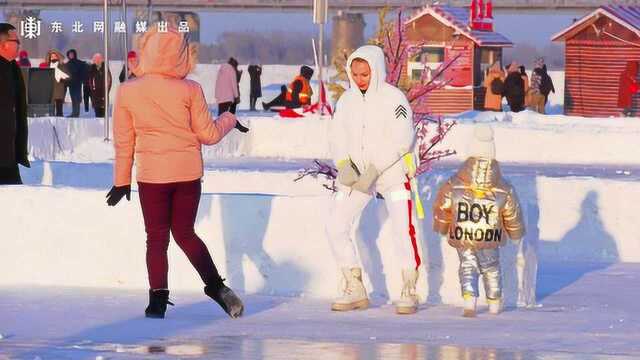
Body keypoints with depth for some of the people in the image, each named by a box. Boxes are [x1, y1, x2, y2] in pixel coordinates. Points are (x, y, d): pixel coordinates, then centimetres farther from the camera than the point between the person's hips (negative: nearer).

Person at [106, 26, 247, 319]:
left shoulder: (127, 92, -5)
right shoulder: (189, 90, -8)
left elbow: (123, 141, 2)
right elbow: (208, 134, 0)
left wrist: (122, 180, 12)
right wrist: (229, 119, 20)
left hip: (151, 174, -1)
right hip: (188, 172, 1)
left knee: (156, 238, 8)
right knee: (185, 234, 15)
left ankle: (158, 299, 1)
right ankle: (215, 286, 4)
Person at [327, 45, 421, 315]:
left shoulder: (393, 98, -11)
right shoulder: (346, 101, 5)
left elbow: (403, 139, -17)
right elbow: (338, 138, 5)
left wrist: (375, 168, -22)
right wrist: (345, 166, -14)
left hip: (392, 172, -5)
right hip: (357, 173, 5)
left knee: (403, 229, -15)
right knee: (335, 227, -3)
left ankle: (409, 293, -2)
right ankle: (355, 291, 6)